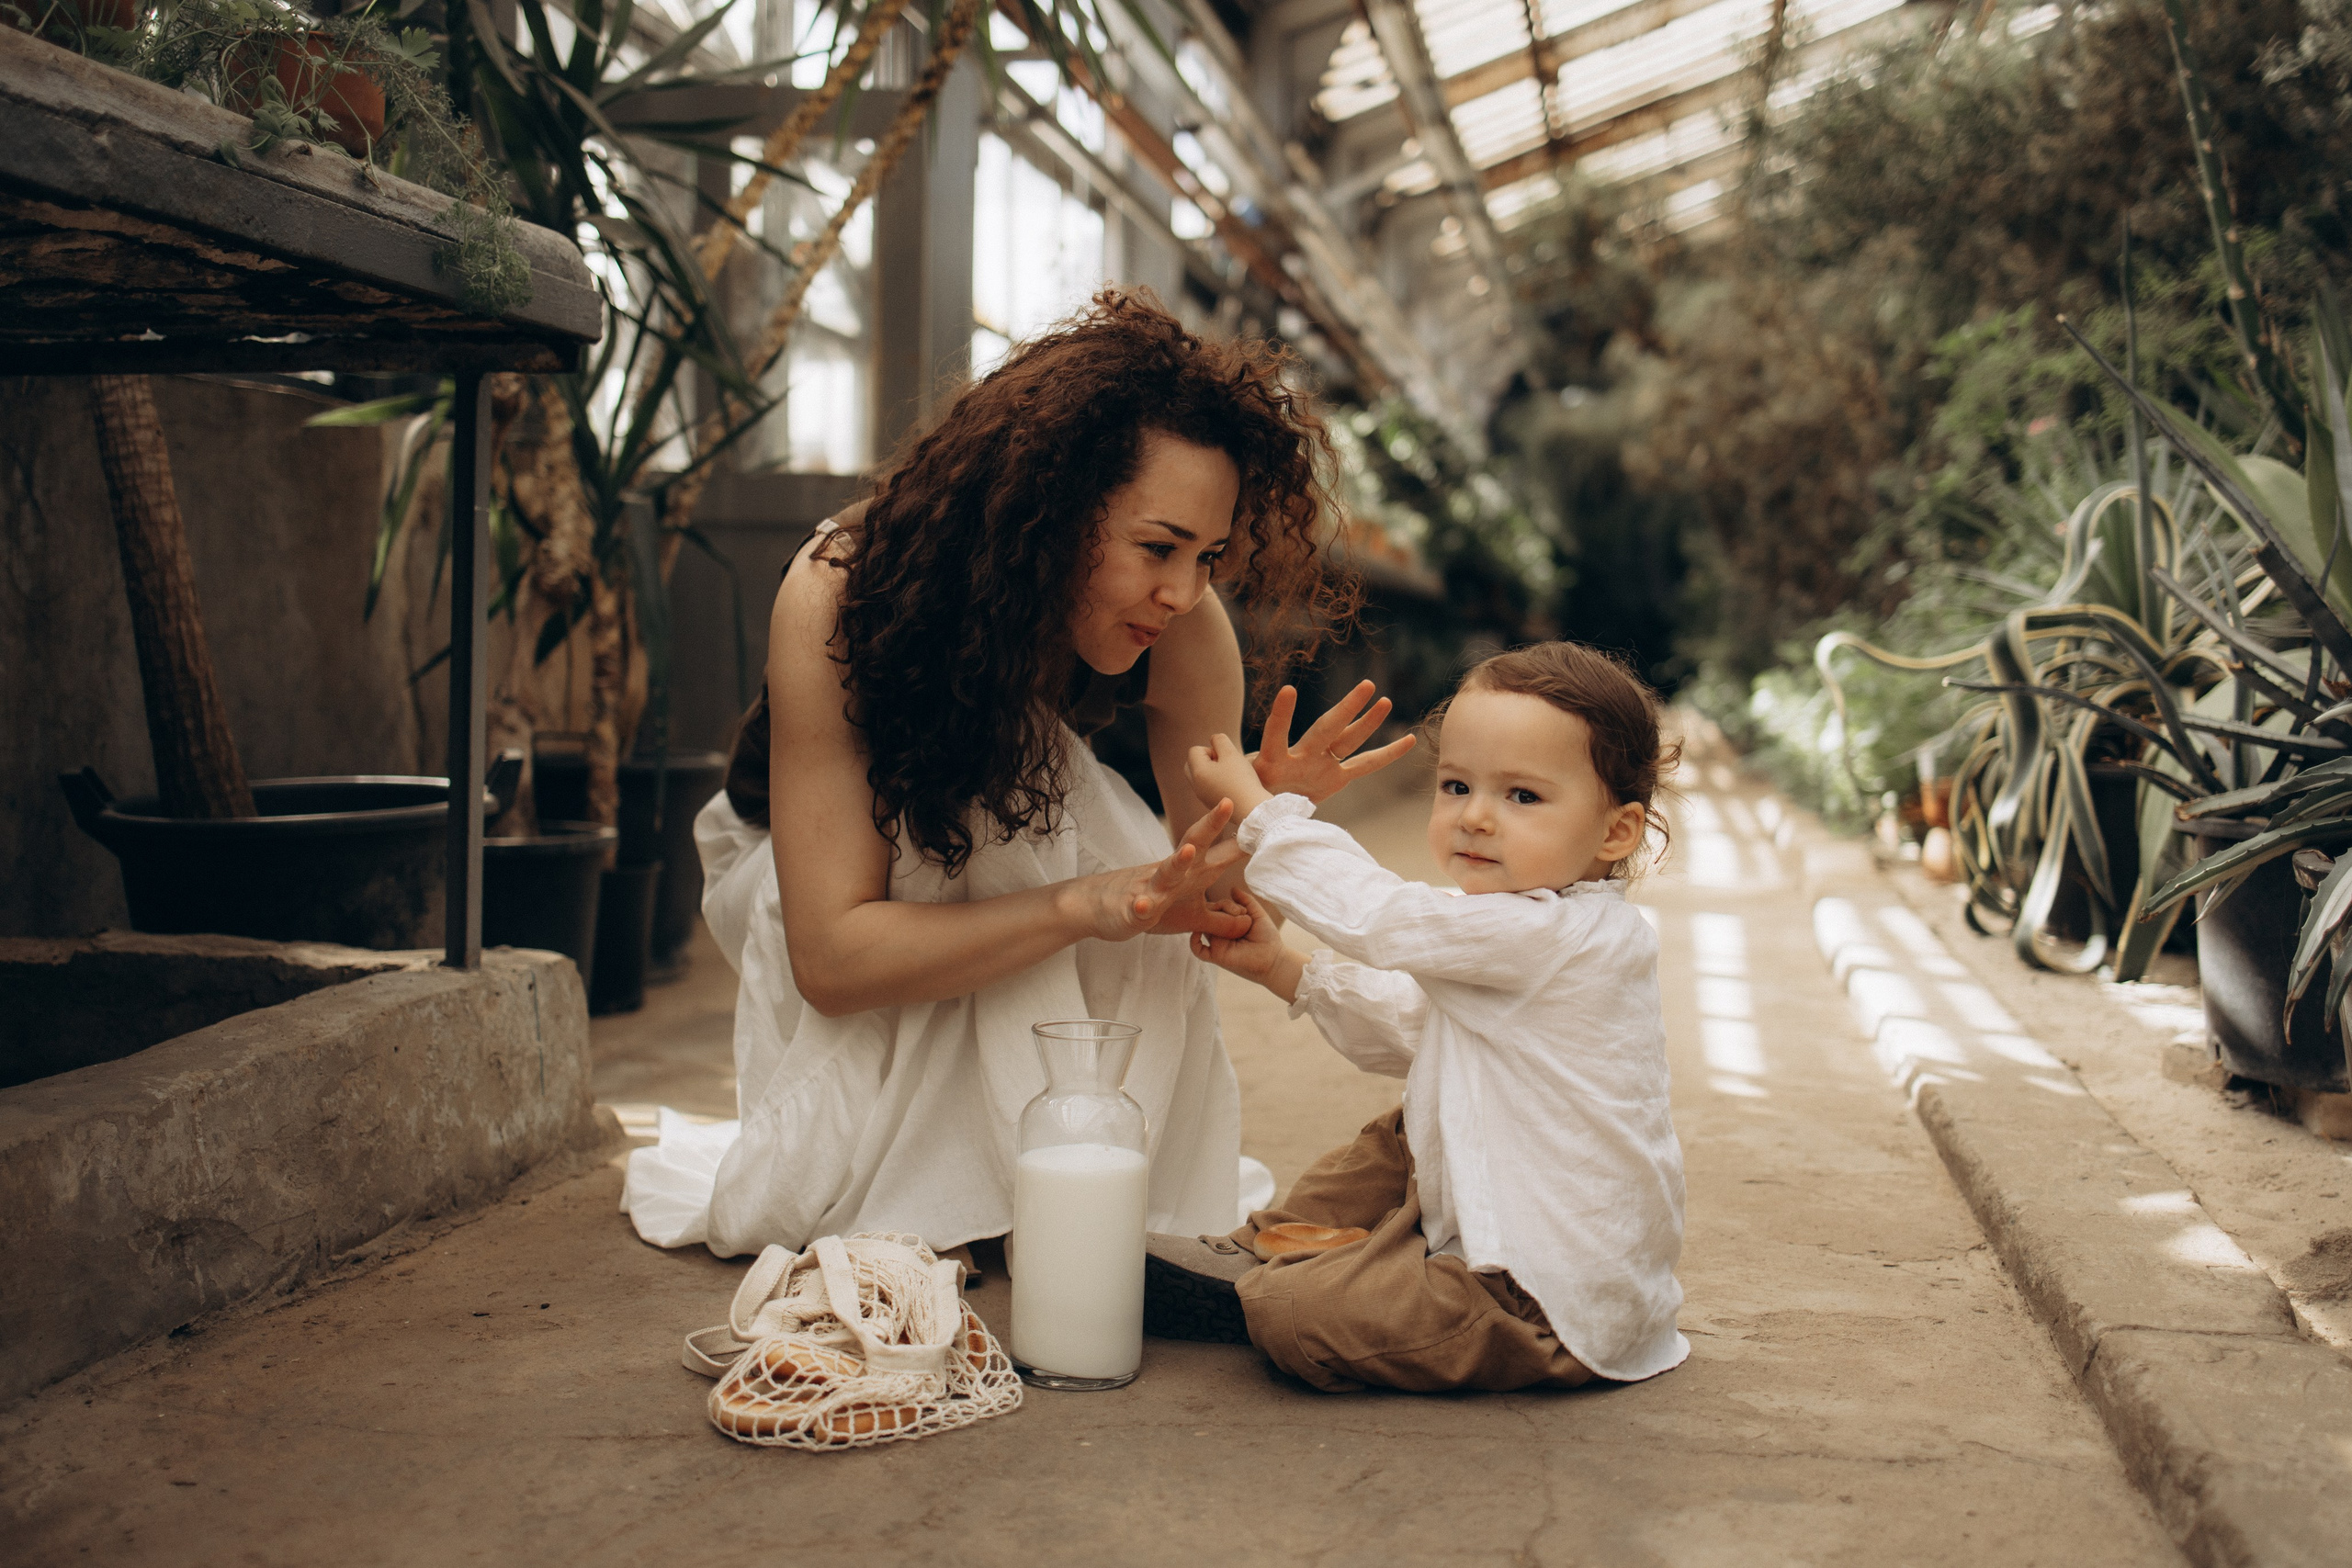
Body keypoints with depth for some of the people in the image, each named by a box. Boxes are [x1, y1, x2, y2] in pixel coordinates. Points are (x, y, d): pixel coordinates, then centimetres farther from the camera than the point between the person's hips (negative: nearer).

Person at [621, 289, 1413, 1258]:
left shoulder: (1185, 634, -29)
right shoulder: (840, 597, -38)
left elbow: (1203, 909, -22)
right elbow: (832, 958, -38)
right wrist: (1081, 903, -51)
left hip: (1018, 851, 3)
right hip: (793, 875, -2)